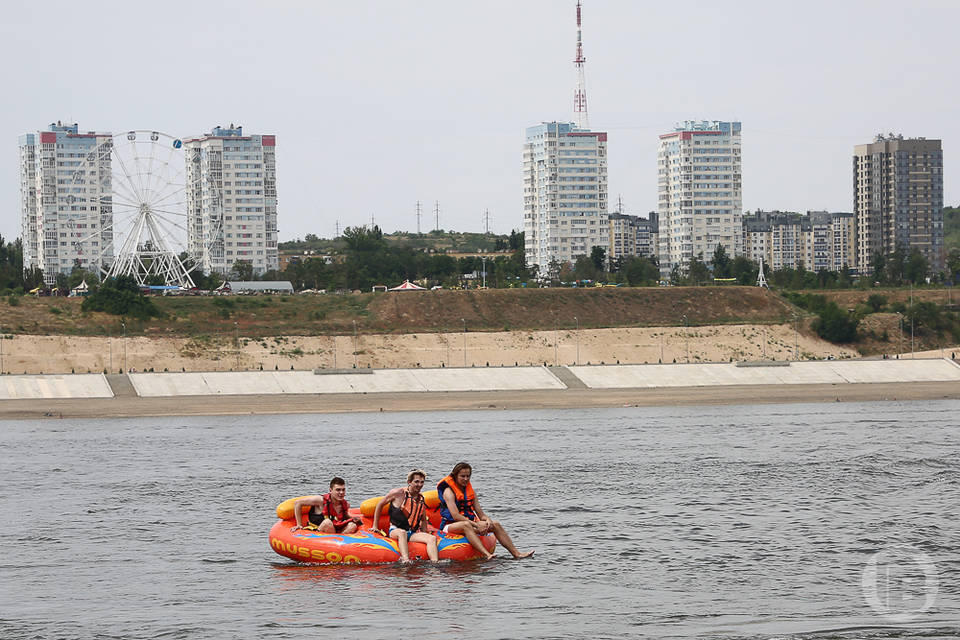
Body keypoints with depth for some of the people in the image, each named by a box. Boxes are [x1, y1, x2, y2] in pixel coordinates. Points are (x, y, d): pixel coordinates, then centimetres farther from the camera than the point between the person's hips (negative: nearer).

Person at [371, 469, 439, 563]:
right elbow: (380, 505, 7)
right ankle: (405, 560, -59)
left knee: (432, 538, -21)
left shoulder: (421, 499, 13)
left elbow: (423, 520, 26)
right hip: (395, 530, -5)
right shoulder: (399, 493, -2)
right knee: (402, 533, -41)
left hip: (413, 533, 5)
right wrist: (375, 526, 7)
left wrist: (424, 536, 14)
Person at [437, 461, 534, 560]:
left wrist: (487, 519, -15)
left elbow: (480, 514, 10)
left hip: (469, 524, 7)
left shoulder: (470, 491, 12)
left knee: (495, 524, -8)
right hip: (451, 526, -7)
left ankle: (516, 554, -15)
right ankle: (487, 555, -59)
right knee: (466, 525, -40)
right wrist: (476, 525, -27)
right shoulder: (448, 491, -10)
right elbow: (455, 516, -22)